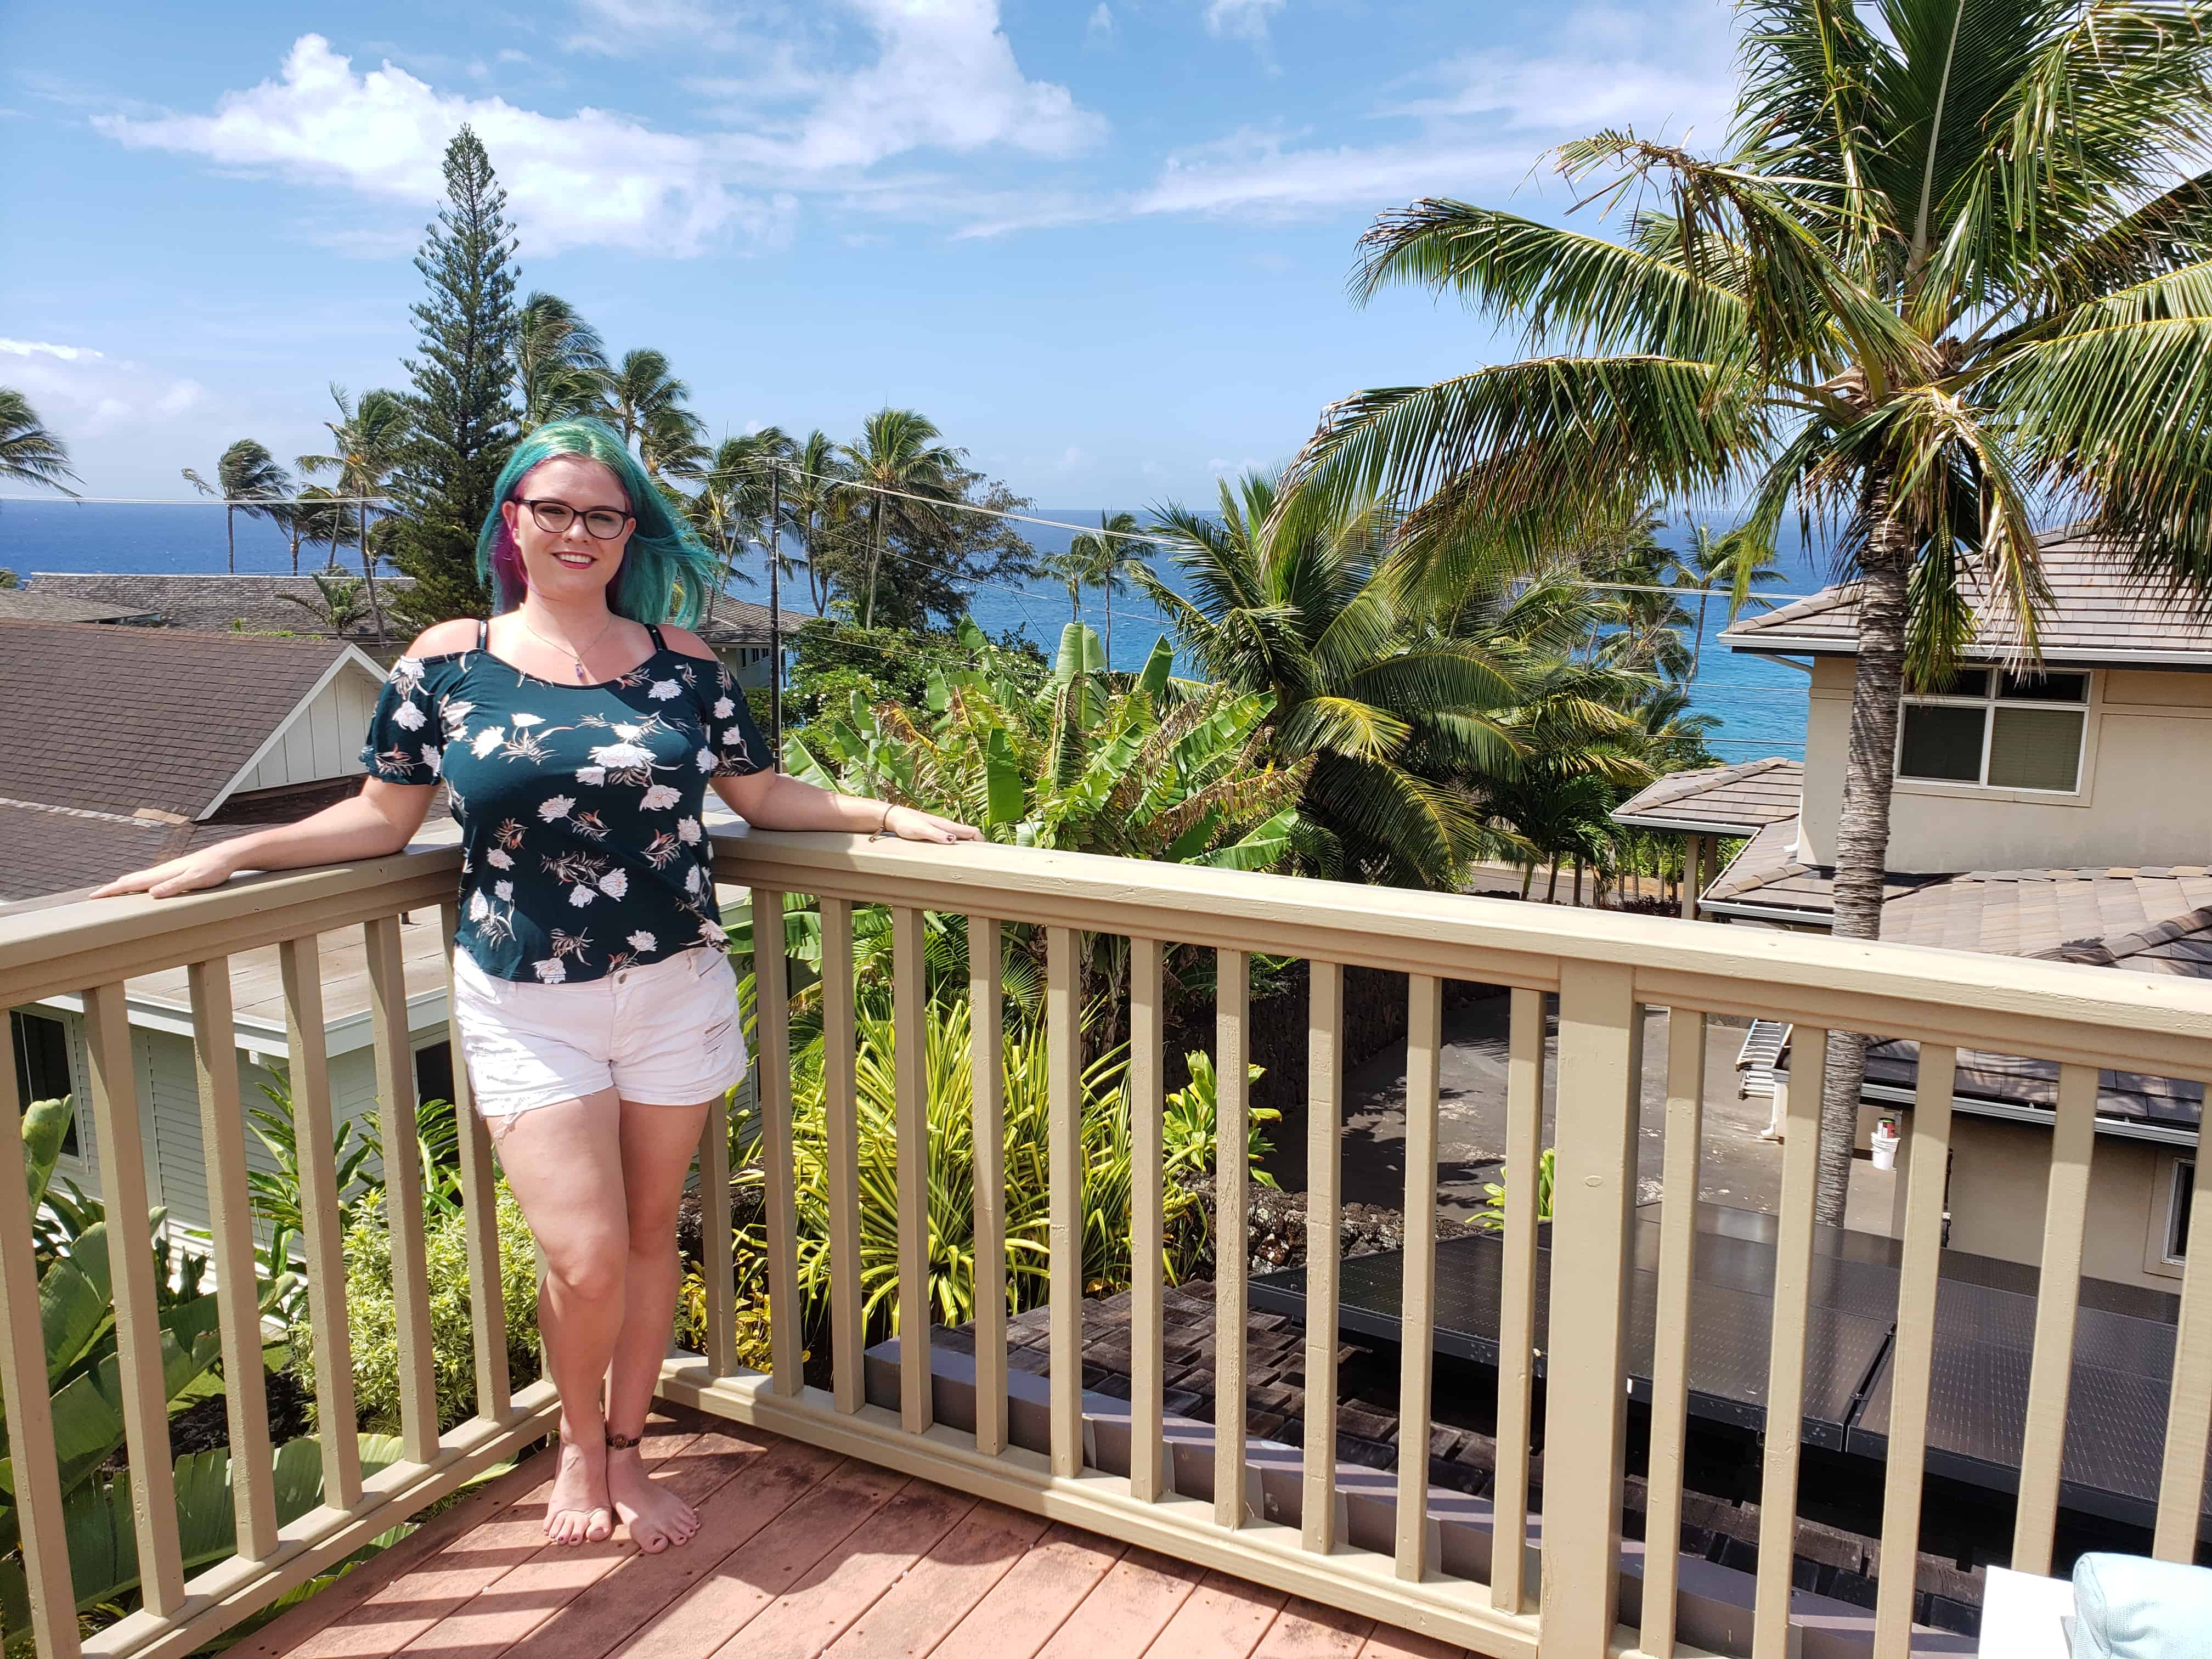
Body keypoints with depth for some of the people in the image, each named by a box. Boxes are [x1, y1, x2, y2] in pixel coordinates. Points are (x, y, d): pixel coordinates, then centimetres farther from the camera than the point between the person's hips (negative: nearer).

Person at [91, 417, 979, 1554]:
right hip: (527, 1008, -1)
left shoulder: (677, 658, 2)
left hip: (674, 990, 2)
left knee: (648, 1233, 12)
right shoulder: (447, 662, 0)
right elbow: (382, 818, 5)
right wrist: (228, 855, -2)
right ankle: (577, 1440, 27)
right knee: (584, 1260, -5)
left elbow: (762, 795, 8)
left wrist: (886, 814, 0)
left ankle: (626, 1453, 35)